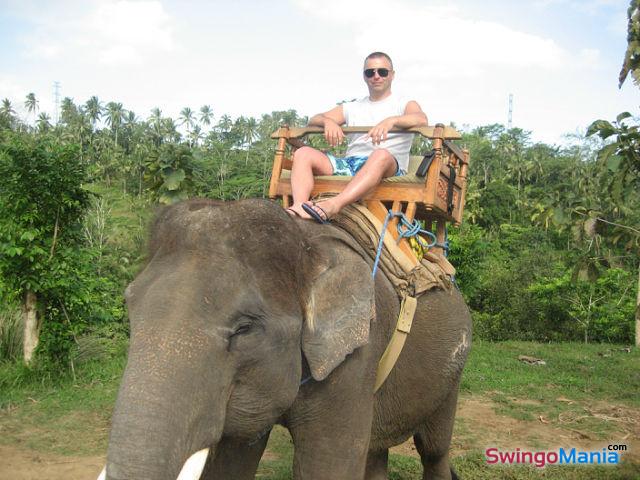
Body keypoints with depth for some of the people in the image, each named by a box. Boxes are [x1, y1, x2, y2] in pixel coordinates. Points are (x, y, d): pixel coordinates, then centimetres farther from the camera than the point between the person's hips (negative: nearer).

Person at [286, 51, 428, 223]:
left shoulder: (405, 105, 18)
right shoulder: (351, 108, 29)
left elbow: (421, 119, -7)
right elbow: (314, 120, 19)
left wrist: (391, 120, -26)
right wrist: (328, 121, -6)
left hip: (389, 166, -4)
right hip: (349, 164, 4)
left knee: (382, 154, -39)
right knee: (303, 153, -15)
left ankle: (334, 205, -59)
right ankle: (299, 208, -43)